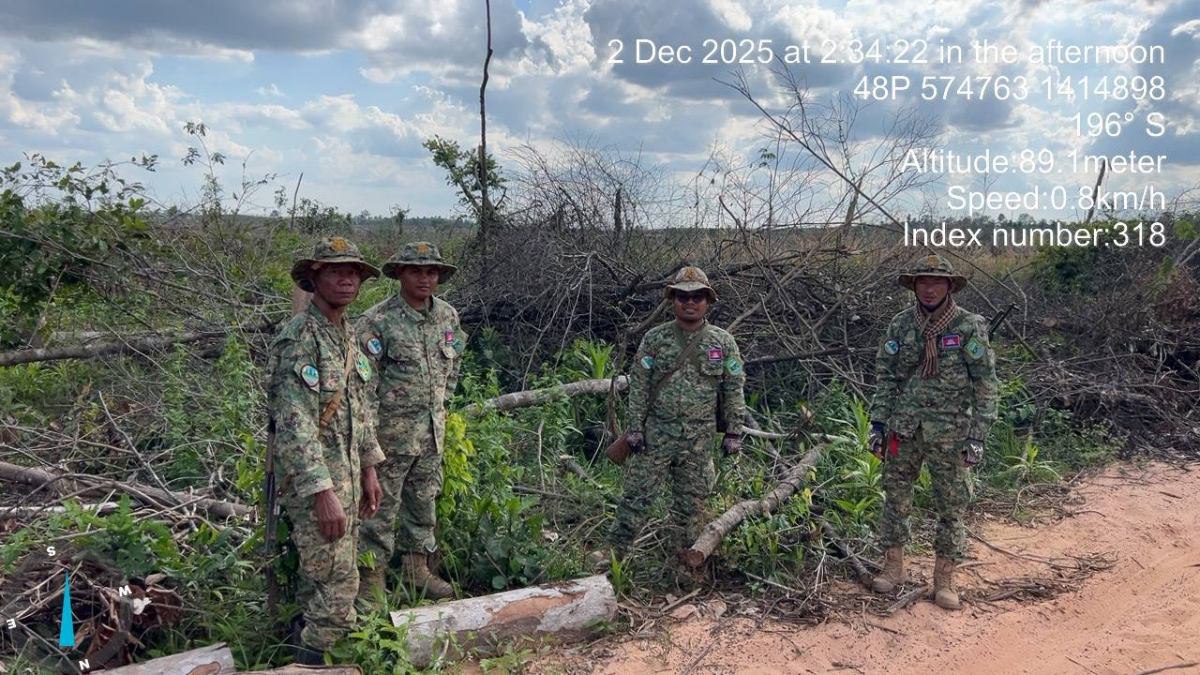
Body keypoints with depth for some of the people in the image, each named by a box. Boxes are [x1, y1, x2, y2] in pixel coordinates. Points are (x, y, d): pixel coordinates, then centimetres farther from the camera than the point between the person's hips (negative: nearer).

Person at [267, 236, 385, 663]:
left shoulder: (347, 333, 9)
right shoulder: (299, 338, -19)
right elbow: (294, 423, -25)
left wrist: (368, 469, 18)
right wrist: (323, 491, -28)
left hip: (344, 472, 9)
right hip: (311, 477, -9)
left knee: (321, 575, 19)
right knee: (338, 582, -4)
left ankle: (307, 646, 33)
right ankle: (313, 659, 12)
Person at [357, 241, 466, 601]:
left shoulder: (448, 315, 5)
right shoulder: (377, 321, -13)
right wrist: (375, 420, -12)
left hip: (433, 428, 6)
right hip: (392, 430, -6)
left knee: (424, 500, 16)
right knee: (383, 504, 2)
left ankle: (417, 567, 31)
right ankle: (373, 576, 15)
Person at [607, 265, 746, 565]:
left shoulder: (723, 343, 2)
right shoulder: (655, 338, 1)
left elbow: (734, 390, 4)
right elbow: (638, 385, 1)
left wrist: (733, 433, 0)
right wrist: (635, 427, -4)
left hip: (699, 439, 1)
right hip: (656, 433, -1)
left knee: (691, 504, 9)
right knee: (637, 495, 1)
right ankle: (614, 551, 11)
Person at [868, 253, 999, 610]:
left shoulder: (969, 327, -6)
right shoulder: (900, 325, 3)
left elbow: (985, 385, -5)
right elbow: (885, 377, 7)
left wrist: (978, 436, -9)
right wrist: (878, 423, 3)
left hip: (950, 433, -2)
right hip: (903, 429, 3)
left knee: (951, 507, 5)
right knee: (895, 498, 9)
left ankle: (944, 579, 17)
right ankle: (893, 567, 23)